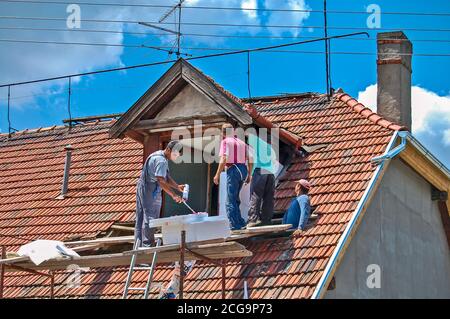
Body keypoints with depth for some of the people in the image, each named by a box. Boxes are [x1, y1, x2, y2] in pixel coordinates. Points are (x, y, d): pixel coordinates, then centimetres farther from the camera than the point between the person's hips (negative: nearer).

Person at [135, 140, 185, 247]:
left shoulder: (159, 156, 15)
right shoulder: (161, 161, -19)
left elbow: (166, 177, 17)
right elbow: (161, 181, -27)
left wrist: (177, 186, 3)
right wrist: (174, 195, -28)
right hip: (151, 191, -11)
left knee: (140, 218, 11)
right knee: (150, 218, -8)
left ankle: (138, 245, 16)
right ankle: (147, 245, -8)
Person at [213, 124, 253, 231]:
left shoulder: (225, 142, 0)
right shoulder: (242, 142, 19)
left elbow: (223, 159, -11)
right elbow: (250, 160, 14)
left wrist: (217, 174, -9)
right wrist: (249, 175, 19)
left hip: (233, 170, -7)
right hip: (243, 170, 7)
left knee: (230, 200, -3)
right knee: (235, 199, 19)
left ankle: (235, 225, -8)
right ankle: (240, 222, 16)